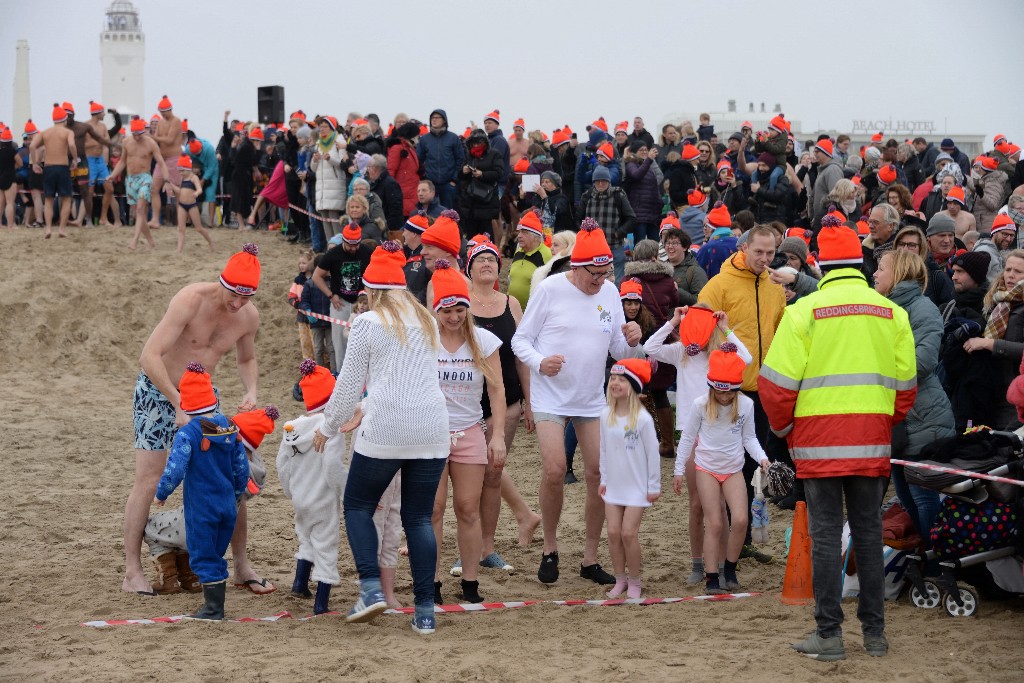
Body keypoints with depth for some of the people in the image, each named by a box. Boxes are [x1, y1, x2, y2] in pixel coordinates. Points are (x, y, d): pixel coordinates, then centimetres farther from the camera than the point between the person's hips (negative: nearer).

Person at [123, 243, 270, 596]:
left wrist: (251, 391, -6)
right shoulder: (192, 299, -26)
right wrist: (179, 405, -33)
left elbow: (246, 359, 14)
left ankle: (242, 567, 12)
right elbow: (149, 356, -30)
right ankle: (132, 573, -1)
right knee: (149, 480, -9)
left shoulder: (249, 316, -7)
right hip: (158, 390, -6)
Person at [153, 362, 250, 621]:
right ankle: (215, 606, 25)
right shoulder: (230, 429, 2)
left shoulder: (188, 434, -16)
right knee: (216, 556, 18)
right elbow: (242, 469, 7)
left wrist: (161, 494, -6)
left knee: (203, 558, 4)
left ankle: (213, 609, 5)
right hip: (227, 506, 6)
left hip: (200, 508, -6)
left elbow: (175, 469, -23)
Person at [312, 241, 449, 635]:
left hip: (384, 430, -5)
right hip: (432, 431, 5)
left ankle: (371, 588, -3)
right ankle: (425, 611, 5)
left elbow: (349, 383, 2)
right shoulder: (427, 321, 15)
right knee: (419, 517, 9)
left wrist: (328, 428, 16)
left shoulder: (368, 323, -2)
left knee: (358, 505, 12)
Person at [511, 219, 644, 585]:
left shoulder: (610, 292, 3)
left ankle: (590, 558, 13)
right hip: (550, 398, -4)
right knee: (554, 471, -16)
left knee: (601, 472, 0)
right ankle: (550, 549, 7)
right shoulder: (550, 289, -8)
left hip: (592, 400, 4)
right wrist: (539, 362, -23)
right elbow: (520, 339, -4)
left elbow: (619, 352, 8)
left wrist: (631, 341, -15)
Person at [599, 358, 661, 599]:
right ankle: (620, 579, 16)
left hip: (637, 486, -5)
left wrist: (654, 486, -5)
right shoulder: (606, 415, 1)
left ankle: (634, 582, 7)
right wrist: (604, 479, 14)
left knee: (629, 533, -8)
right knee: (613, 532, 2)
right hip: (613, 485, 5)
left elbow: (652, 452, -8)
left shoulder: (642, 418, -14)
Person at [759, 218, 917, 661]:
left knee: (825, 536, 2)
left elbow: (777, 381, -9)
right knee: (869, 533, 12)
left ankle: (829, 635, 3)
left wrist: (785, 426, 8)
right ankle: (874, 632, 17)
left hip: (819, 441, -3)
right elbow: (906, 383, 7)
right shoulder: (891, 313, 5)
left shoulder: (805, 310, -6)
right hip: (873, 442, 3)